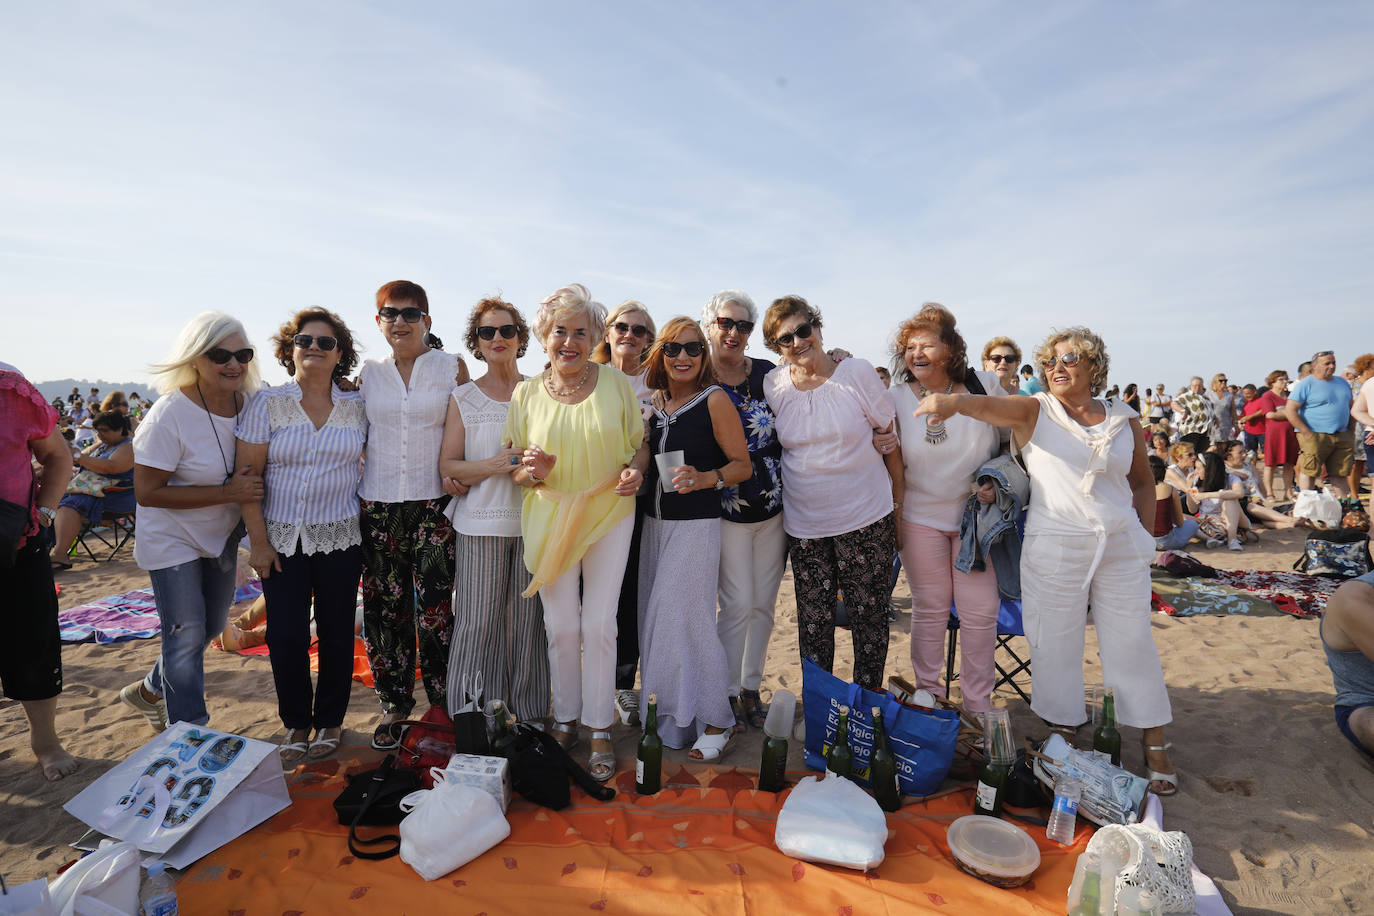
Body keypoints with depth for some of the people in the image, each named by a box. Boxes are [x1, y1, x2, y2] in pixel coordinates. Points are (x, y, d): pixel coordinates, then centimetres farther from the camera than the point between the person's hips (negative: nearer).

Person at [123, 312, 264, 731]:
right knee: (186, 634, -2)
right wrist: (228, 493, -28)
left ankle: (149, 690, 45)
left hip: (222, 536, 7)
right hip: (172, 539, -6)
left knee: (210, 626, 20)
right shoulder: (171, 414, -25)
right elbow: (147, 492, -23)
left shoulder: (249, 403, -8)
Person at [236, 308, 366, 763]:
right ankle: (296, 722, 24)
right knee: (285, 635, 2)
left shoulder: (356, 406, 3)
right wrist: (258, 541, -6)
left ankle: (330, 720, 27)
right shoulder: (267, 403, -2)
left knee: (336, 632, 7)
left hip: (340, 538, 1)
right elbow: (247, 475, -3)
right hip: (283, 538, -1)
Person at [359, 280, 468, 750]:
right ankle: (394, 702, 25)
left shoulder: (452, 368, 1)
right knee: (385, 606, 7)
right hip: (378, 504, 3)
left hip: (434, 502, -3)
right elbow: (357, 436, 18)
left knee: (435, 605, -4)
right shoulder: (369, 373, 9)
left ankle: (442, 699, 17)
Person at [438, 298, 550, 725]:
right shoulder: (463, 397, 7)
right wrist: (495, 465, -14)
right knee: (478, 621, 0)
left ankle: (530, 710, 19)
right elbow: (448, 465, 2)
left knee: (528, 618, 4)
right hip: (480, 523, -1)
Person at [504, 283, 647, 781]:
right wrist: (531, 472, -18)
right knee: (561, 626, 7)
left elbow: (640, 443, 6)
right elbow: (515, 466, 5)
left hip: (609, 516, -1)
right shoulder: (526, 393, 2)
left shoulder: (616, 384, 0)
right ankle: (565, 719, 29)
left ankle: (600, 730, 17)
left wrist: (636, 469, -15)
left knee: (599, 625, 0)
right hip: (549, 519, 1)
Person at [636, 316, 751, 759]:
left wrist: (705, 479, -23)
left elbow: (743, 465, -8)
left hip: (696, 525, -6)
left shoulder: (714, 400, -8)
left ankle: (715, 722, 13)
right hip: (654, 522, 6)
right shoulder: (653, 401, 9)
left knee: (685, 620, -5)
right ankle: (667, 715, 27)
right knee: (654, 619, 10)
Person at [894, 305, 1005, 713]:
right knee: (930, 608, 9)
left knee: (981, 611, 5)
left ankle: (978, 702, 22)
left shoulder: (985, 385, -5)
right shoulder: (896, 398, -4)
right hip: (920, 516, 0)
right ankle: (929, 694, 26)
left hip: (977, 515, 1)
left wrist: (999, 480, -9)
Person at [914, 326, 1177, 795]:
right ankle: (1065, 738, 23)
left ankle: (1155, 746, 27)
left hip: (1122, 546, 3)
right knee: (1056, 646, 5)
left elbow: (1142, 480, 18)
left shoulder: (1124, 420, 8)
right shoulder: (1035, 410, -1)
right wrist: (953, 400, -44)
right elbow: (990, 406, -23)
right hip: (1054, 548, -2)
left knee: (1133, 643, 10)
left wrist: (1145, 536, 10)